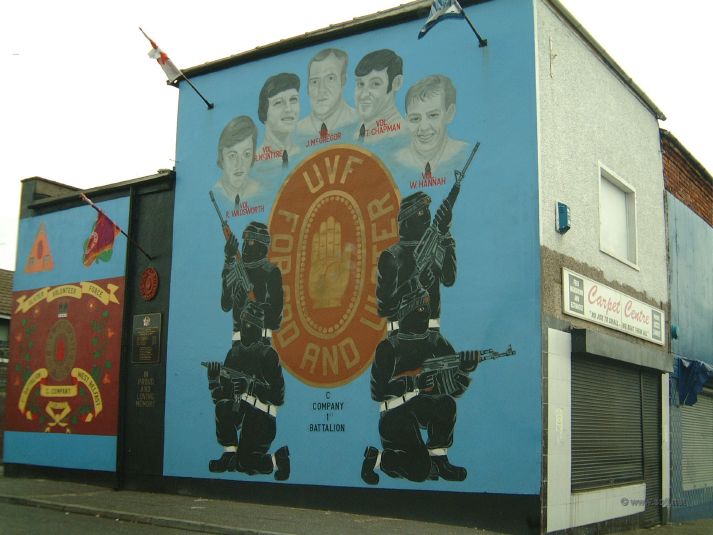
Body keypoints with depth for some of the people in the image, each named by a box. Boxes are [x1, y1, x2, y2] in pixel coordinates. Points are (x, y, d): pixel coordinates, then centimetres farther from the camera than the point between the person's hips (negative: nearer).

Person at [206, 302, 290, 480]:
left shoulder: (268, 354, -6)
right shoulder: (233, 353, 11)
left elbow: (278, 395, -13)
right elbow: (223, 391, 6)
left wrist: (251, 385, -26)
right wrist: (214, 378, -16)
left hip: (261, 415, -5)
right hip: (238, 411, 5)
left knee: (246, 465, -13)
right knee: (222, 405, -29)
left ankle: (278, 460, 18)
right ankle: (230, 454, -13)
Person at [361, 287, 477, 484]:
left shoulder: (436, 341, 6)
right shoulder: (388, 347, -9)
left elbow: (455, 385, 0)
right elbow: (377, 391, -16)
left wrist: (464, 364, -22)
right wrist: (414, 383, -25)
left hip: (423, 409, 5)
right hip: (394, 414, -5)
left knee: (445, 404, -29)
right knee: (419, 472, -21)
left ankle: (438, 460, -10)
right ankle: (374, 459, 7)